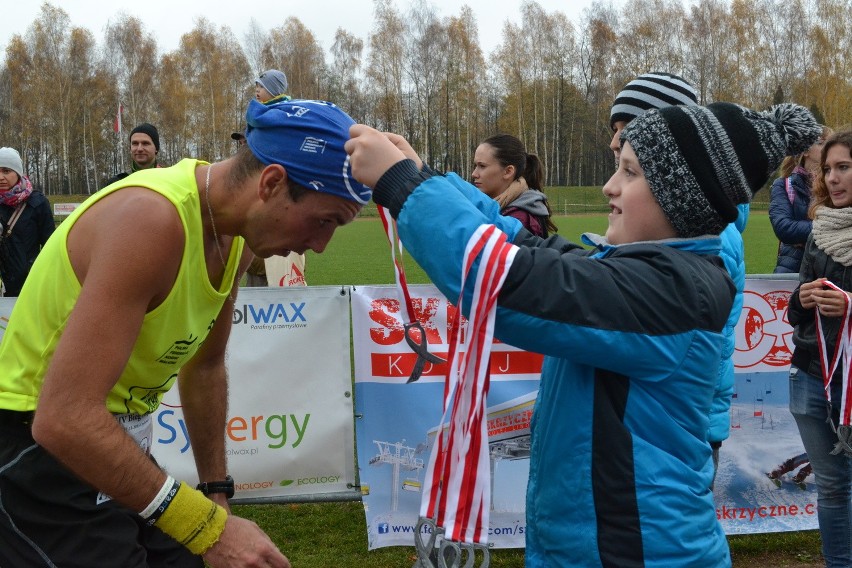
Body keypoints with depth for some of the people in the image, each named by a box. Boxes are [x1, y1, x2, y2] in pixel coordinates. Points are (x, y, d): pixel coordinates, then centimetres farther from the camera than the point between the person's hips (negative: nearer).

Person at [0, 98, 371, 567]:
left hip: (119, 441, 8)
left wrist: (218, 492, 18)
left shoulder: (236, 234, 0)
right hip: (42, 446, -8)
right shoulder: (152, 218, -28)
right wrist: (209, 526, -31)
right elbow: (63, 419, -35)